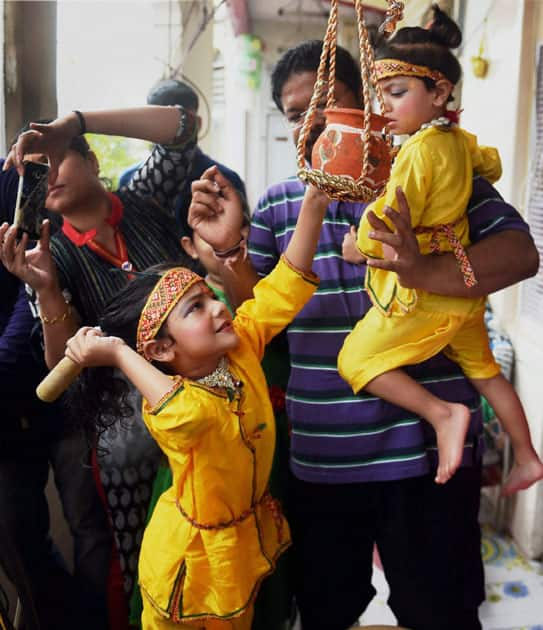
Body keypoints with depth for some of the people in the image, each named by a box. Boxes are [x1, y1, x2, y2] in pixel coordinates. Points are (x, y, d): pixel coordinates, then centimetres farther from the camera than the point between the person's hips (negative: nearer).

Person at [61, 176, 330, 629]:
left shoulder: (242, 345, -13)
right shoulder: (169, 406, -32)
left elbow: (286, 283, -16)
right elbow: (196, 410, -57)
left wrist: (315, 199, -25)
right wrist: (119, 353, -45)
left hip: (250, 540, 6)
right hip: (195, 557, -6)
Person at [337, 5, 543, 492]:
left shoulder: (419, 150, -20)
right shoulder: (459, 139, 6)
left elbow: (386, 228, -21)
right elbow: (491, 166, 28)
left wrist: (359, 245, -3)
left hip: (422, 293, -9)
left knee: (355, 362, -3)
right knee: (484, 370, 21)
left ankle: (442, 413, -10)